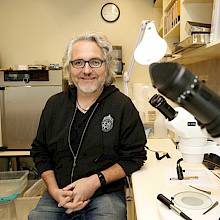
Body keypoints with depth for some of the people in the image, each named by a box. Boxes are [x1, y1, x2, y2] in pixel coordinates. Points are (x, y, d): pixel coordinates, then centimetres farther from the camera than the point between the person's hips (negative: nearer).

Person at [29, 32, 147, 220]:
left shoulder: (123, 105, -7)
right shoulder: (54, 104, 4)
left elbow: (135, 157, -6)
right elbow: (40, 152, 10)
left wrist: (96, 181, -16)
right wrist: (54, 190, -5)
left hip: (106, 195, -2)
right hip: (58, 195, 3)